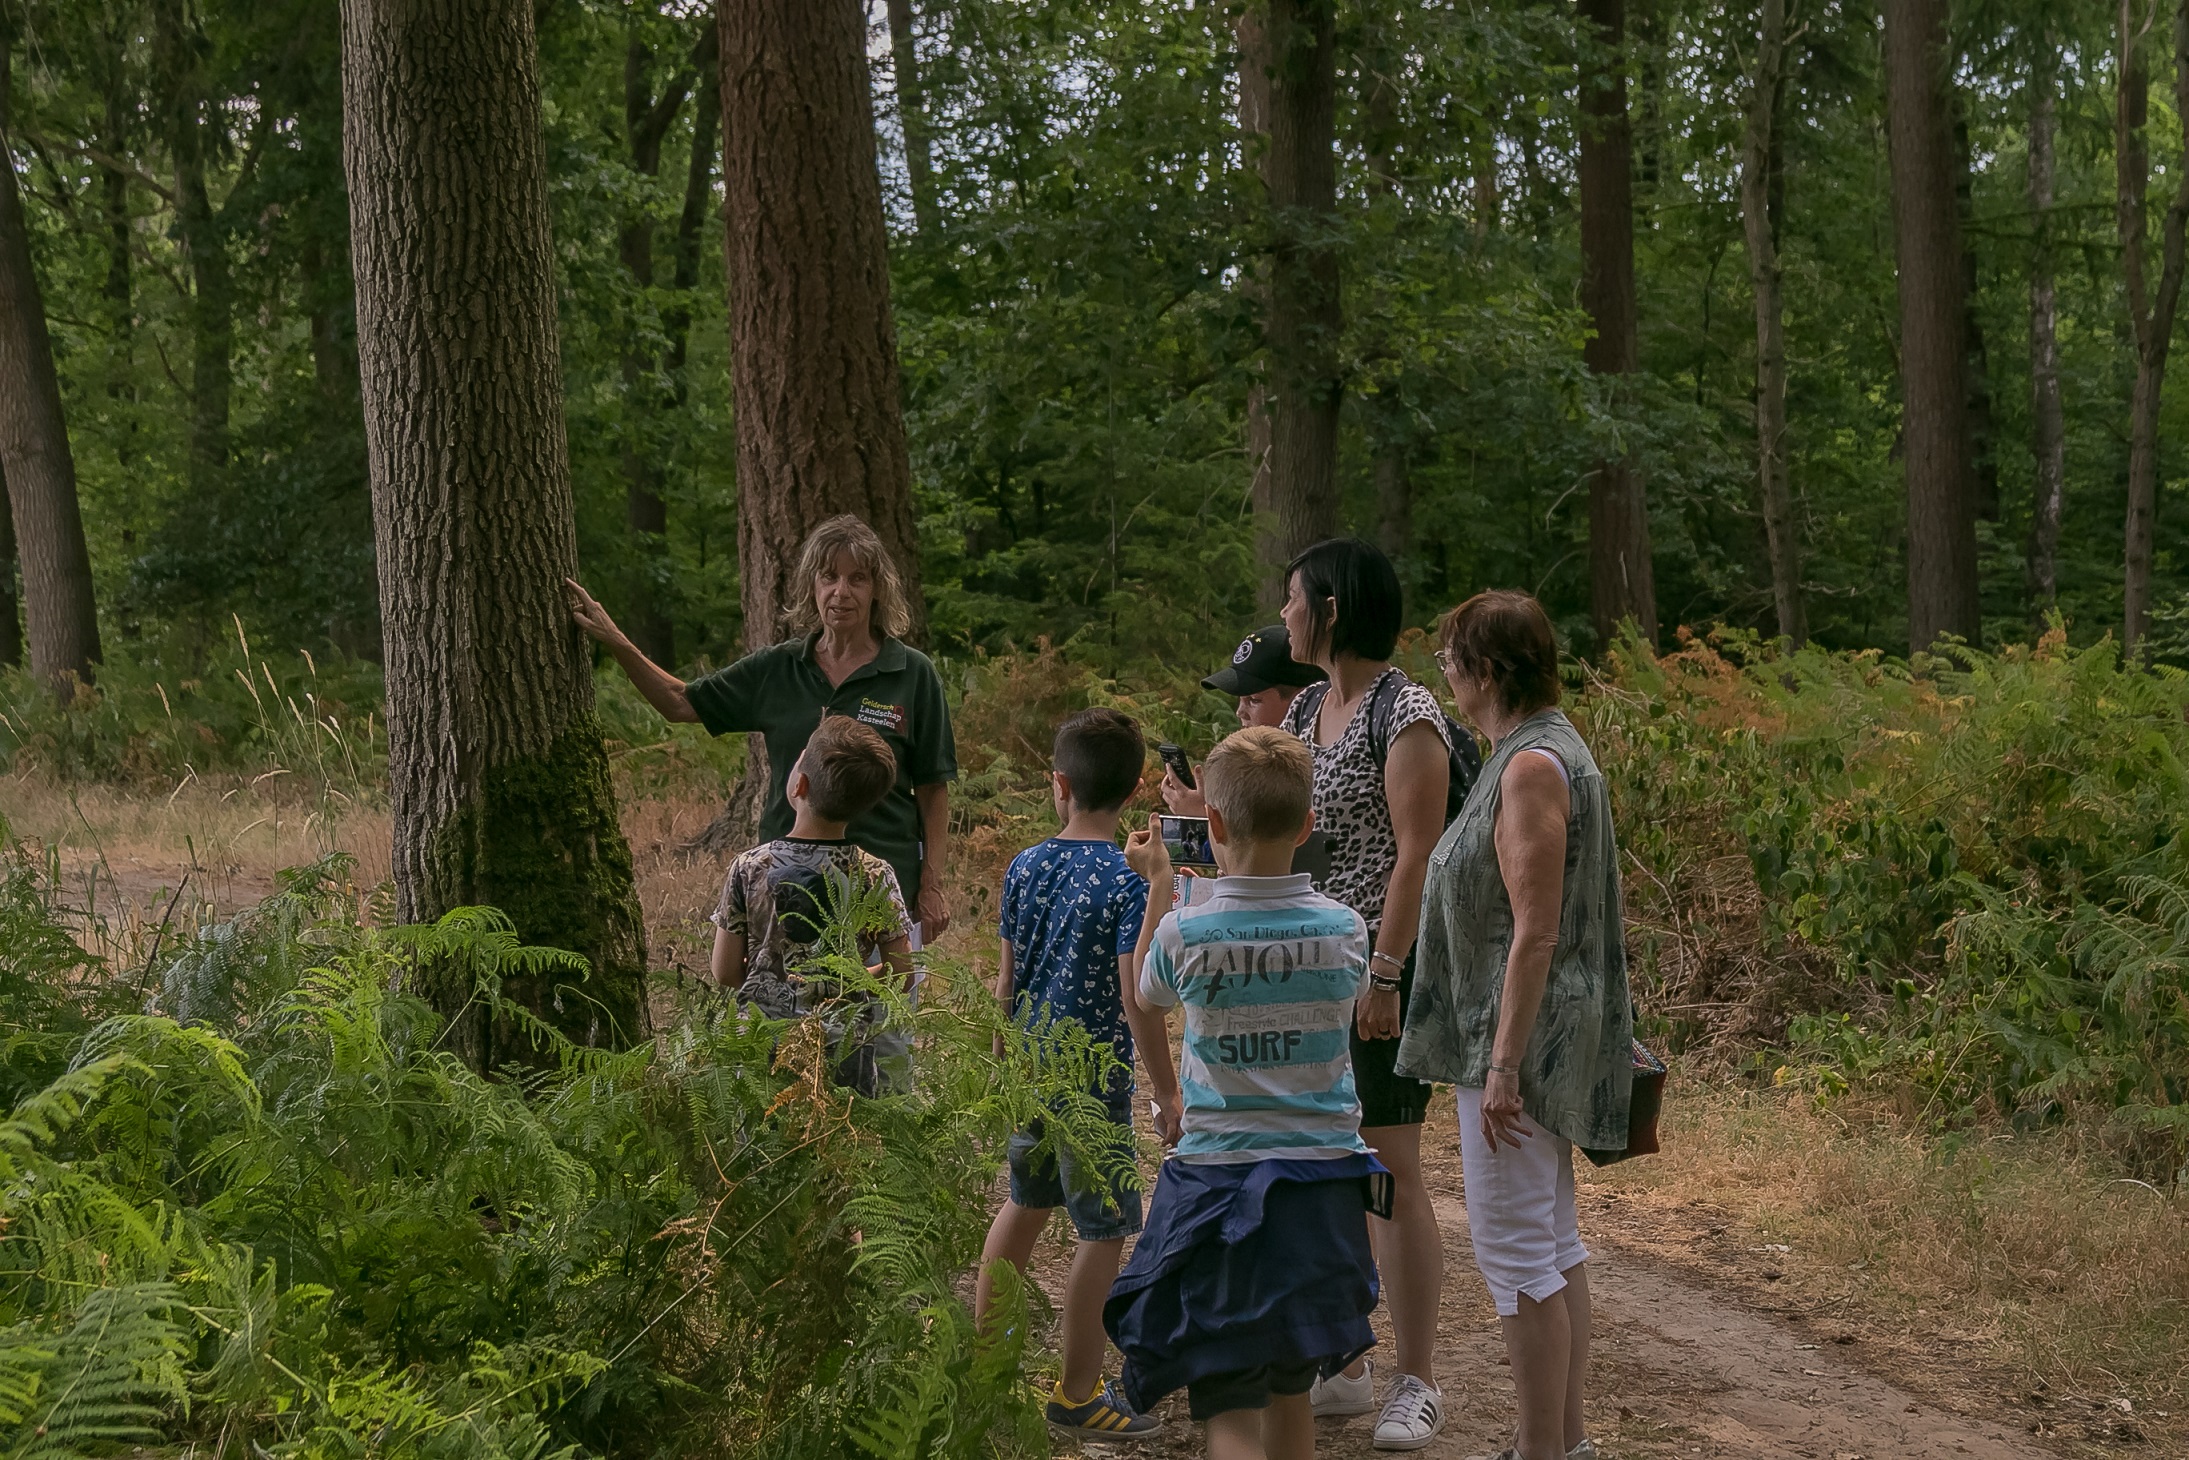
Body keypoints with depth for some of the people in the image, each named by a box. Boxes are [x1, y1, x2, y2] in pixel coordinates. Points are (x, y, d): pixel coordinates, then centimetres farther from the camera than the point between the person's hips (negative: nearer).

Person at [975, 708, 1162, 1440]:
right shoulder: (1128, 883, -16)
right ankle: (1077, 1393, 10)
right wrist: (1168, 1089, -10)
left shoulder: (1025, 867, 2)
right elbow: (1136, 1000, -20)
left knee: (1025, 1201, 25)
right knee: (1105, 1232, 4)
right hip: (1094, 1078, -7)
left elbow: (1007, 980, 10)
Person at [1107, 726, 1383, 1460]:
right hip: (1324, 1181, 3)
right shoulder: (1345, 930, -6)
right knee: (1289, 1389, 20)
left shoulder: (1184, 934, -12)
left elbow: (1141, 1005, 11)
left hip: (1219, 1181, -3)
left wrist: (1159, 889, 25)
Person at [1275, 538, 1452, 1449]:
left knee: (1391, 1168, -4)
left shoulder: (1405, 715, -12)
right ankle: (1342, 1366, 20)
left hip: (1381, 964, -8)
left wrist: (1385, 974, -20)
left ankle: (1416, 1382, 4)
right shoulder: (1304, 714, 13)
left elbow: (1416, 854, -17)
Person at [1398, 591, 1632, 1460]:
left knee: (1514, 1244, -5)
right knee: (1553, 1241, 15)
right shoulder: (1540, 752, 13)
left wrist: (1502, 1065, -22)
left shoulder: (1533, 766, -19)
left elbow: (1536, 931, -22)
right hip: (1541, 1040, 11)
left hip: (1522, 1036, -11)